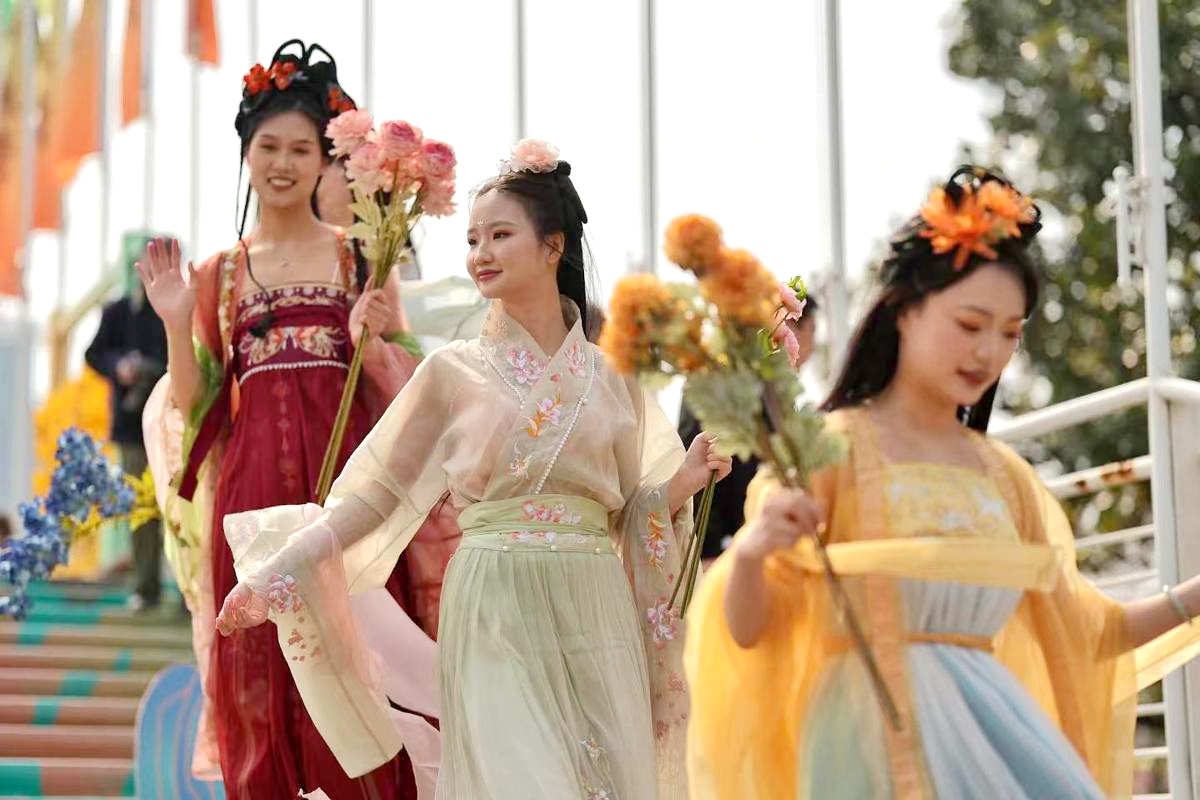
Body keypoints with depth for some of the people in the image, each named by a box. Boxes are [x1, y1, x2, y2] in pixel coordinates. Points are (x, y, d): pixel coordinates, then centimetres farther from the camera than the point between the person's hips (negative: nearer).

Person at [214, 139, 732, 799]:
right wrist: (275, 574, -4)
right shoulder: (456, 372, 4)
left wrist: (684, 482, -6)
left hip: (595, 623, 3)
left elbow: (629, 514, 14)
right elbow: (374, 493, 3)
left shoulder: (611, 378, 9)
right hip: (495, 619, -2)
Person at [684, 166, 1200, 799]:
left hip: (990, 722, 6)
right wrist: (748, 552, -27)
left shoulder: (1004, 474, 15)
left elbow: (1076, 632, 21)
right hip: (878, 726, -6)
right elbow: (750, 628, -6)